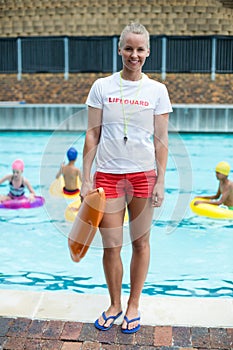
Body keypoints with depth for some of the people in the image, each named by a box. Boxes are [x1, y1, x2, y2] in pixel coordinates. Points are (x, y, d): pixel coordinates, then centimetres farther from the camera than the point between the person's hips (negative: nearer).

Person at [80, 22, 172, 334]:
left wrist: (160, 182, -3)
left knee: (141, 243, 10)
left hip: (144, 175, 0)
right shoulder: (101, 86, 2)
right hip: (107, 175, 0)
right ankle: (114, 305, 28)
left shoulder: (157, 90, 1)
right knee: (111, 248, 6)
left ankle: (133, 305, 29)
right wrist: (85, 179, -1)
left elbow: (161, 141, 2)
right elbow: (92, 135, 2)